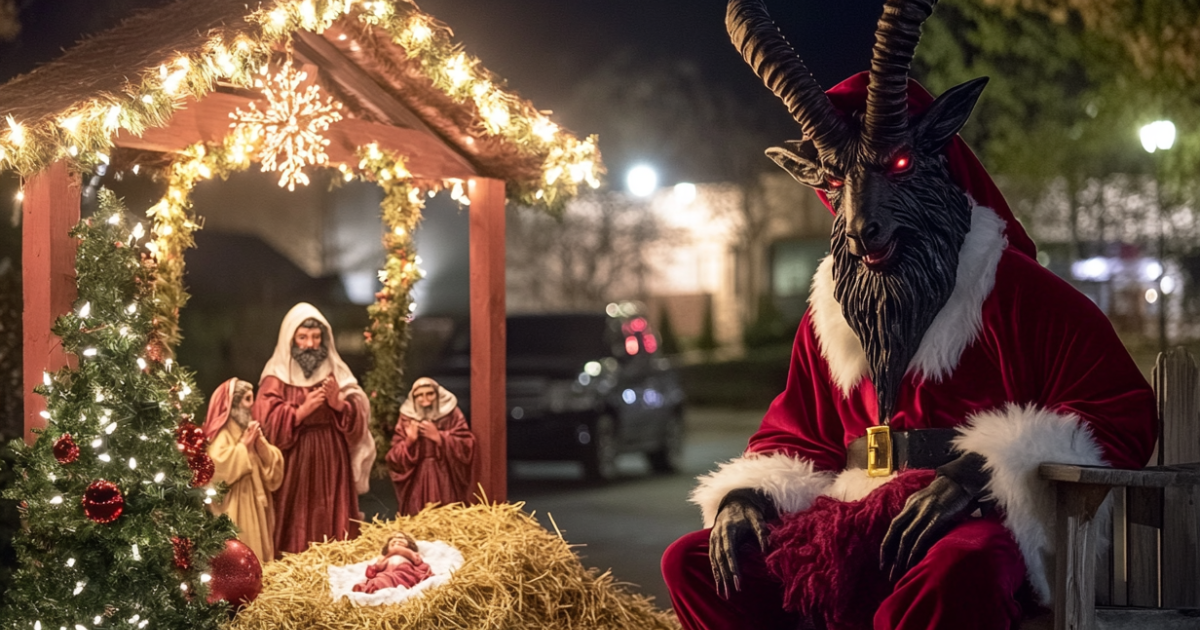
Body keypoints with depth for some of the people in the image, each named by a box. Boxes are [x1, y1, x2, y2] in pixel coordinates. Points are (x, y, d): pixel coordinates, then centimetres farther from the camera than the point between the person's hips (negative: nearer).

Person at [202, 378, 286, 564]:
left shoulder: (250, 429, 16)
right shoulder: (222, 434, -8)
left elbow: (274, 463, 12)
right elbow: (219, 467, -24)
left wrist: (261, 444, -5)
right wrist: (244, 445, -15)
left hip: (255, 504, 8)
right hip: (234, 509, -8)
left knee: (256, 549, 7)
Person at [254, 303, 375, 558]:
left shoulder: (337, 373, 10)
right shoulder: (276, 377, 0)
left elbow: (359, 416, 4)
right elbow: (269, 423, -10)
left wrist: (338, 403, -14)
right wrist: (302, 410, -19)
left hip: (331, 463, 3)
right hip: (294, 464, -3)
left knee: (333, 526, 3)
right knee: (296, 528, -4)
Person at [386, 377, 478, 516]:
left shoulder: (452, 414, 0)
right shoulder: (406, 419, 3)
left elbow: (466, 447, -8)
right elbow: (395, 458, 0)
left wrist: (439, 437, -15)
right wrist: (409, 441, -16)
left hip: (446, 481, -1)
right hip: (417, 483, 1)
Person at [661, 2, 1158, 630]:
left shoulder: (1018, 294, 0)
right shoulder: (828, 317, 19)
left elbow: (1123, 417, -7)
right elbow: (791, 440, 26)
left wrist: (983, 471, -20)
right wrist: (746, 490, 1)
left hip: (979, 532, -6)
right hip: (849, 528, 6)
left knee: (950, 578, -42)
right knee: (693, 565, -13)